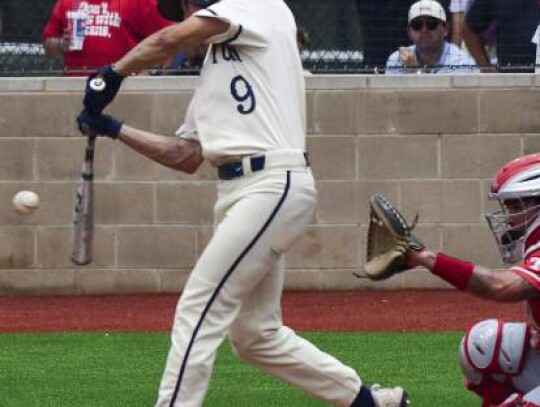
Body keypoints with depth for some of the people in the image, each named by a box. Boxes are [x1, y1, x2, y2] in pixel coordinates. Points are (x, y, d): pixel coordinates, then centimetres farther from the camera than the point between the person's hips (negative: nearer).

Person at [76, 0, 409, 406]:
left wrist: (113, 73, -3)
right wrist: (114, 129, 17)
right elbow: (188, 156, 20)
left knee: (198, 310, -12)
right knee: (255, 334, 13)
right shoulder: (212, 70, 24)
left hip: (272, 185, -9)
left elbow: (170, 41, -12)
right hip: (239, 190, 9)